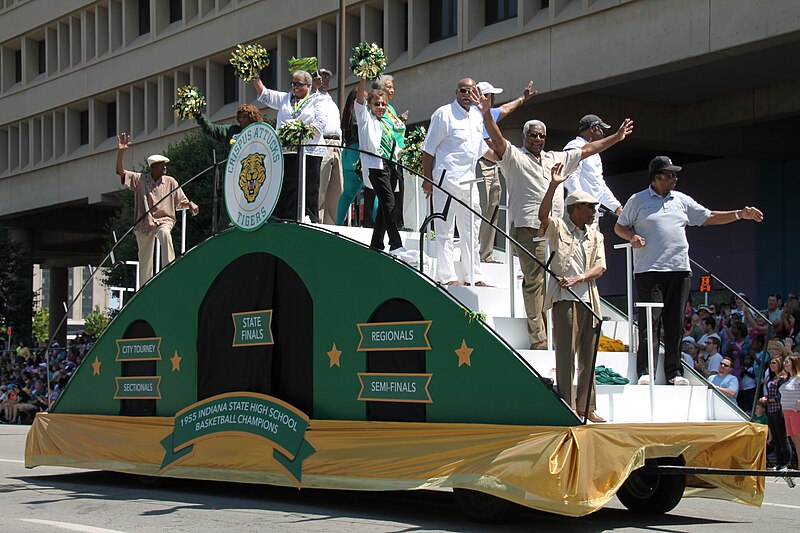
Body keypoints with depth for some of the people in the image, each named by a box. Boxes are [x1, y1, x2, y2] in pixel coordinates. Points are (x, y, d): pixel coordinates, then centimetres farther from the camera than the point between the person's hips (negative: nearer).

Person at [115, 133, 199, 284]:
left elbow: (182, 201, 9)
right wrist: (120, 152, -18)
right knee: (145, 262, 6)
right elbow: (120, 172, -5)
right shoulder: (140, 179, 2)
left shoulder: (170, 182, 4)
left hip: (164, 220, -1)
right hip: (145, 223, 1)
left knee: (165, 234, -38)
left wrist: (191, 204, -15)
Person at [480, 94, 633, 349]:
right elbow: (498, 140, -12)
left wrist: (617, 137, 32)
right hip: (529, 229, -6)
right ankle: (537, 338, -11)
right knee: (534, 281, -10)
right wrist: (487, 115, -28)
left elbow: (587, 149, 30)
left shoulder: (557, 159, 24)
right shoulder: (515, 158, 5)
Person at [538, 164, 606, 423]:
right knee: (566, 353, -7)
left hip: (589, 299, 5)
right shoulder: (558, 227, 3)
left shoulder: (595, 236, 17)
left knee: (588, 355, 8)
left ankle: (586, 406, 15)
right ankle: (566, 407, -5)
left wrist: (578, 279, -12)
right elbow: (543, 214, -18)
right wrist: (554, 185, -27)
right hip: (565, 298, -5)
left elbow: (600, 267, 6)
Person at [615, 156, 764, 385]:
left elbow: (709, 218, 19)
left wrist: (740, 214, 11)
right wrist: (632, 237, -10)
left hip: (679, 270, 4)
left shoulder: (682, 200, 17)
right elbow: (619, 227, 11)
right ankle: (645, 371, -9)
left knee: (675, 324, 4)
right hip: (649, 271, -4)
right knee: (649, 321, -9)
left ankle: (674, 372, 9)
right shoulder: (638, 200, 5)